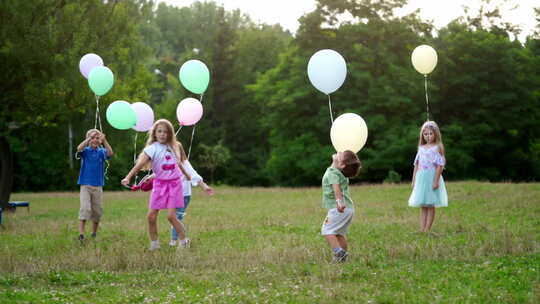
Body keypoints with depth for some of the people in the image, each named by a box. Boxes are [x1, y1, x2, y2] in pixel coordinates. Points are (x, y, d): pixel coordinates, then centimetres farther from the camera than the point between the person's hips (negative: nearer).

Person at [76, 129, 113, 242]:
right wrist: (89, 138, -27)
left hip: (98, 186, 3)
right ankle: (81, 234, -19)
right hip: (85, 185, -3)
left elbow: (110, 153, -18)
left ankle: (94, 234, 24)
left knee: (97, 211, 8)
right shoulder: (86, 151, 0)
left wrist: (104, 140, -28)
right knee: (85, 208, -15)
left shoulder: (101, 151, 3)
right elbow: (79, 149, -23)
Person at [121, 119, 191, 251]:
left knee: (171, 216, -10)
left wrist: (186, 174, 41)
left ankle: (184, 241, 8)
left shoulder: (172, 146, 5)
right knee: (151, 215, -4)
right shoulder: (152, 148, -8)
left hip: (174, 183, 1)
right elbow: (140, 164, -22)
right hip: (160, 184, -1)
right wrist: (128, 177, -36)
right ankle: (154, 244, 13)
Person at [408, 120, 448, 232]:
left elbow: (440, 165, -9)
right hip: (421, 178, 5)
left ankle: (427, 230, -2)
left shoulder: (437, 147, -3)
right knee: (423, 206, 5)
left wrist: (436, 180, -17)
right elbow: (417, 165, 14)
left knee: (430, 206, -2)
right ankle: (422, 230, 5)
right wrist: (414, 180, 10)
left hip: (432, 177, -5)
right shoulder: (421, 148, 13)